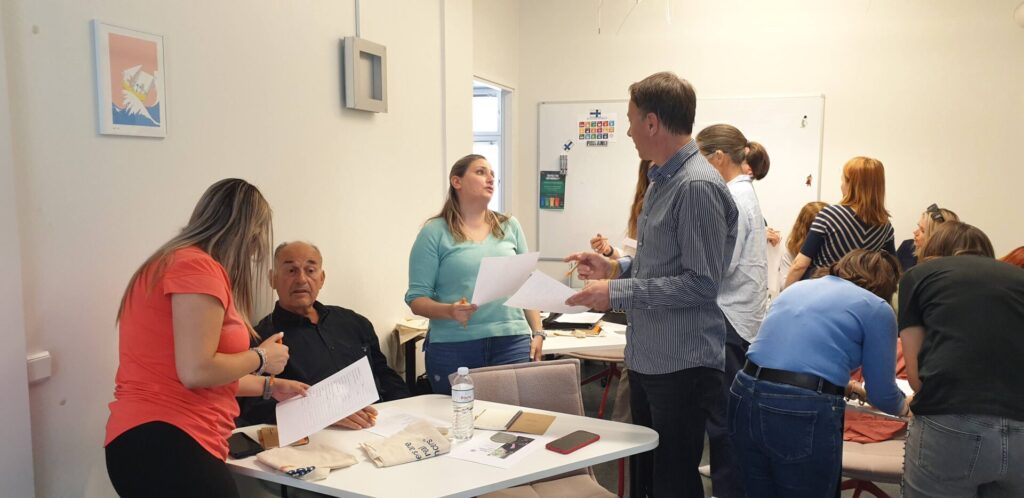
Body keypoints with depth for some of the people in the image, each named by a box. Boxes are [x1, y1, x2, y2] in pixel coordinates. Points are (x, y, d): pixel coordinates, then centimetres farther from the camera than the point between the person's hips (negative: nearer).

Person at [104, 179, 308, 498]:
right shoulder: (198, 266, -12)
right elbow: (196, 372, -20)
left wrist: (268, 386, 33)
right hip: (164, 442, -11)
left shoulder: (180, 263, 21)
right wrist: (261, 358, -4)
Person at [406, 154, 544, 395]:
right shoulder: (435, 232, 0)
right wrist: (449, 311, -20)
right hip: (453, 348, -3)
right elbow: (416, 298, -3)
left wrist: (538, 332, 5)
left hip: (512, 342, 3)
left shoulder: (510, 226, 11)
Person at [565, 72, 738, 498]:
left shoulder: (698, 186, -19)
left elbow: (701, 283, -22)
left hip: (682, 366, -9)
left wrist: (617, 293, -20)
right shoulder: (662, 179, 11)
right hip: (647, 359, 9)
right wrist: (616, 268, 7)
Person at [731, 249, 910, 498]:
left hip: (745, 397, 6)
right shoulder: (877, 308, 5)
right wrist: (906, 407, 30)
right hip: (805, 413, -5)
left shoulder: (797, 287, 22)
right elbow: (881, 395, 7)